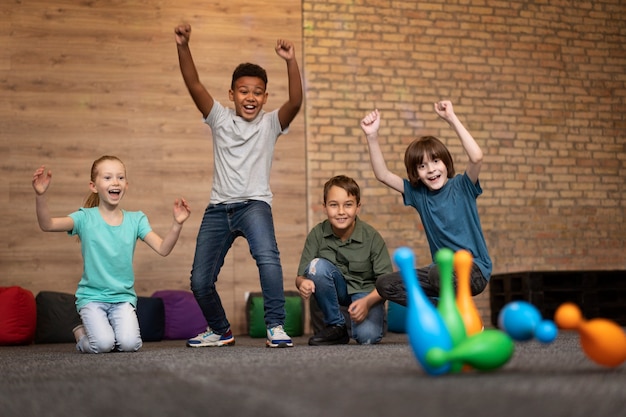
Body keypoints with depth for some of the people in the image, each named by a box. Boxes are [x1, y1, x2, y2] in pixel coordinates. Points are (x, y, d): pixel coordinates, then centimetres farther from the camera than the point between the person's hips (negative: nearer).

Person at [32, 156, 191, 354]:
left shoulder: (135, 219, 2)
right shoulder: (86, 218, -6)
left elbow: (163, 248, -9)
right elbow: (47, 224, -20)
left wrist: (177, 224, -26)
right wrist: (40, 195, -38)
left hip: (123, 296, 2)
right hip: (92, 296, -2)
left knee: (130, 344, -20)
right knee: (103, 344, -22)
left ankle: (109, 329, 15)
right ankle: (81, 333, 14)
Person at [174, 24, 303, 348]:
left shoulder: (271, 123, 3)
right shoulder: (219, 118, 7)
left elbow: (295, 102, -17)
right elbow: (194, 85, -6)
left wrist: (291, 62, -31)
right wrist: (182, 47, -21)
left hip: (254, 203, -3)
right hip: (219, 208, 3)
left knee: (267, 257, -33)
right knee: (200, 281, 4)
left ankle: (276, 327, -22)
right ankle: (220, 331, 30)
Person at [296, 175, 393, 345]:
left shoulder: (372, 237, -18)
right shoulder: (317, 234, -14)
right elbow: (301, 277, -13)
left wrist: (367, 302, -34)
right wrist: (303, 284, -38)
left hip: (366, 291, -3)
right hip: (337, 289, 3)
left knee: (367, 336, -30)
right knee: (316, 265, -28)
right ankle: (335, 326, -11)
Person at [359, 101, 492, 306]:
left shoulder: (462, 186, -7)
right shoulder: (418, 193, 6)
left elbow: (476, 157, -26)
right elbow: (383, 175, -1)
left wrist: (452, 118, -29)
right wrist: (372, 136, -12)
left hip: (475, 269, -6)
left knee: (438, 272, -40)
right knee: (385, 284, -9)